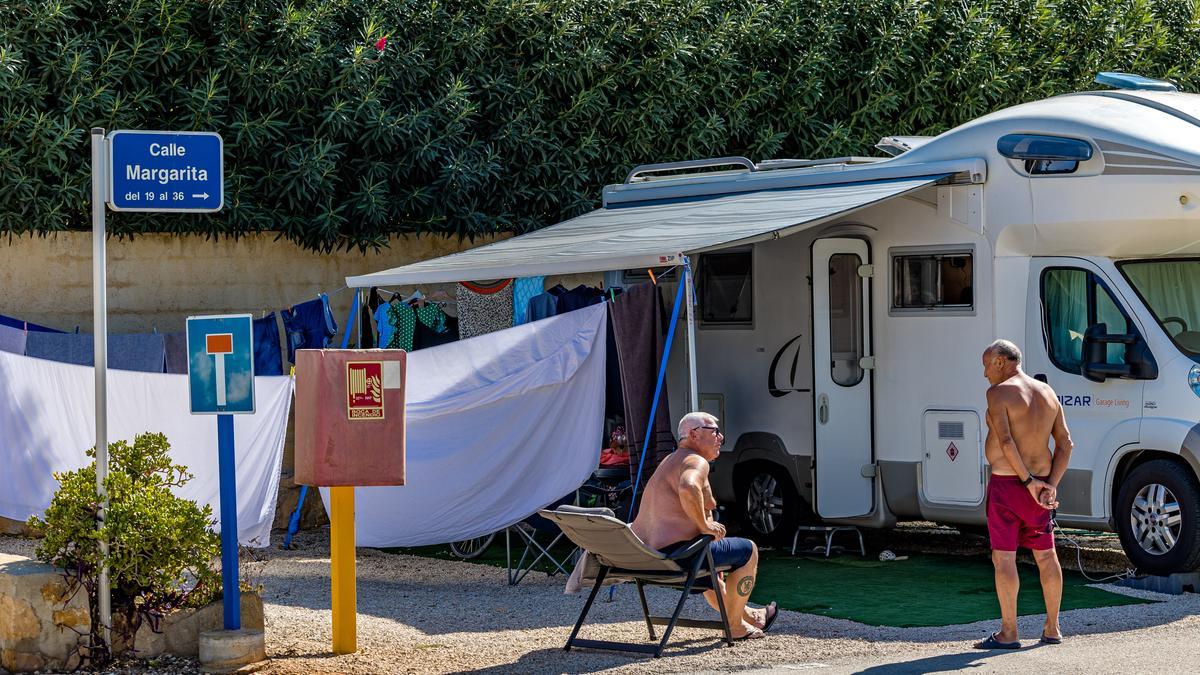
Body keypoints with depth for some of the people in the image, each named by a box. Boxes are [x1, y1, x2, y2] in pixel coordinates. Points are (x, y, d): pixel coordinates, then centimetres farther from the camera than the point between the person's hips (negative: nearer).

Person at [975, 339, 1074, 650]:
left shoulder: (999, 393, -11)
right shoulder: (1047, 393, 10)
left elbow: (1005, 441, -21)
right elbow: (1065, 443, 7)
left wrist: (1027, 481, -17)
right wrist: (1050, 485, -1)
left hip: (1007, 483, -7)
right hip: (1041, 480, 7)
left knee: (1003, 557, -3)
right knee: (1046, 556, 13)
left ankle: (1008, 633, -4)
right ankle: (1052, 629, 18)